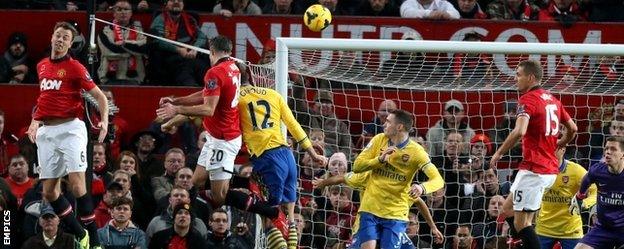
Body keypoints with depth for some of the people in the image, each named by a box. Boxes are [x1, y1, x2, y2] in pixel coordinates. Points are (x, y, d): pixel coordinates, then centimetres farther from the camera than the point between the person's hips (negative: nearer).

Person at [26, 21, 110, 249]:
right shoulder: (42, 66, 14)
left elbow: (100, 96, -3)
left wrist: (104, 121, -18)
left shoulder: (75, 67, -4)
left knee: (77, 185, -17)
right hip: (46, 132, 6)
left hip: (70, 128, -6)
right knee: (49, 191, 2)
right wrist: (35, 122, 20)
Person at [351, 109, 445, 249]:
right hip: (370, 207, 2)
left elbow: (438, 180, -17)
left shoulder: (416, 152, -10)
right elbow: (357, 166, -2)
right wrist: (380, 160, -20)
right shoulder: (379, 140, 1)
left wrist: (423, 188, -40)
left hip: (396, 213, -2)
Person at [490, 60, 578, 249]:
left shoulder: (528, 99, -13)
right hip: (551, 169, 9)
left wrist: (499, 153, -17)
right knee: (509, 208, 19)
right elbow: (572, 128, 23)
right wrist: (559, 145, 40)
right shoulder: (552, 100, 13)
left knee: (521, 223, -6)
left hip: (533, 169, -9)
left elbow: (519, 131, -28)